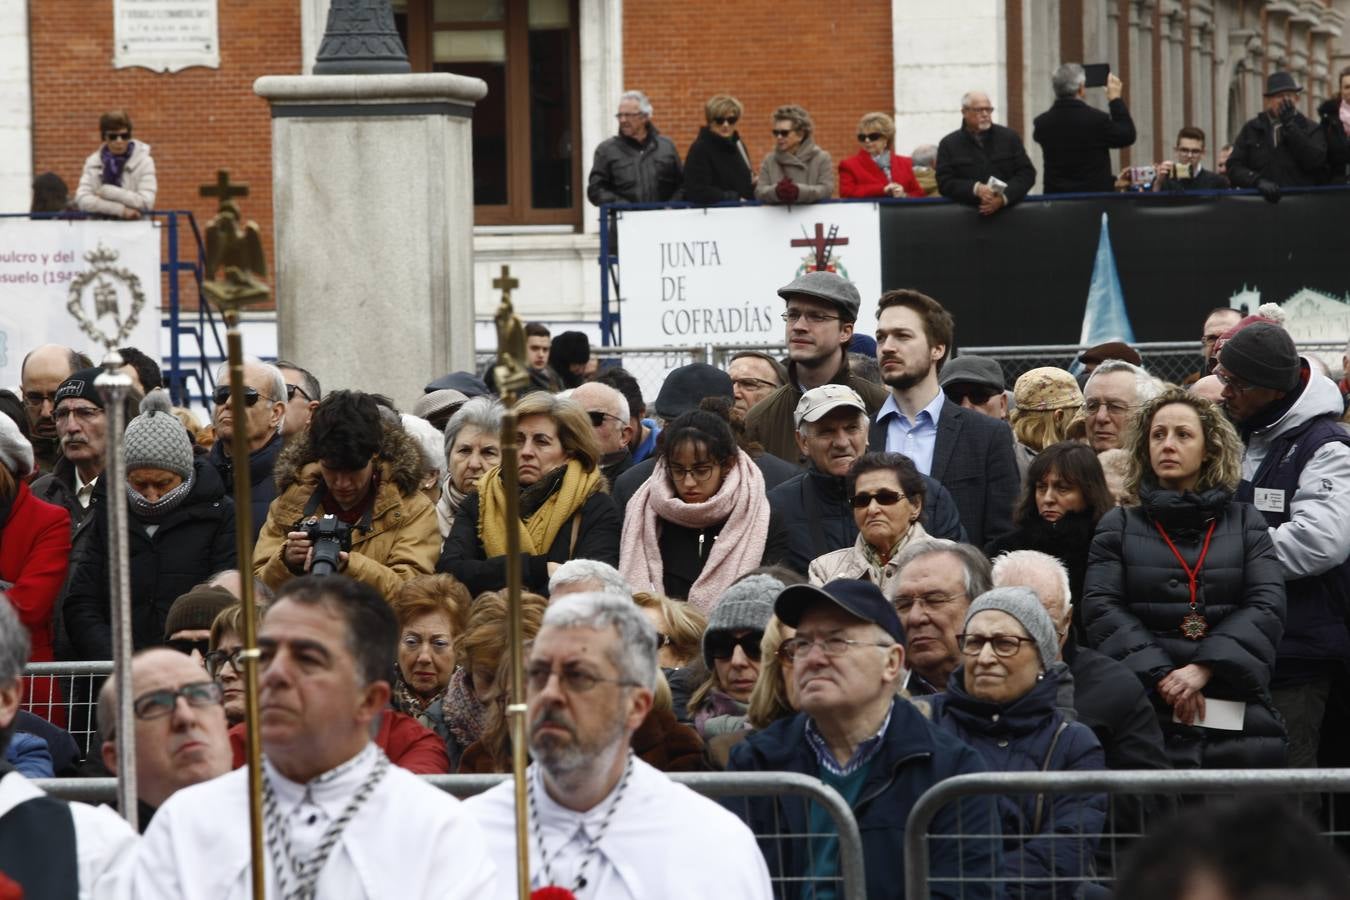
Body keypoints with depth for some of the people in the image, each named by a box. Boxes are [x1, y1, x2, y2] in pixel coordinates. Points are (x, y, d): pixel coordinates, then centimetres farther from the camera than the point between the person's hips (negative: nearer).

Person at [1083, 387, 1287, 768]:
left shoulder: (1245, 523, 14)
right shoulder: (1119, 526, 14)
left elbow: (1267, 606, 1)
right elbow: (1101, 608, 1)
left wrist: (1203, 669, -14)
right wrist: (1162, 676, -14)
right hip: (1143, 711, -1)